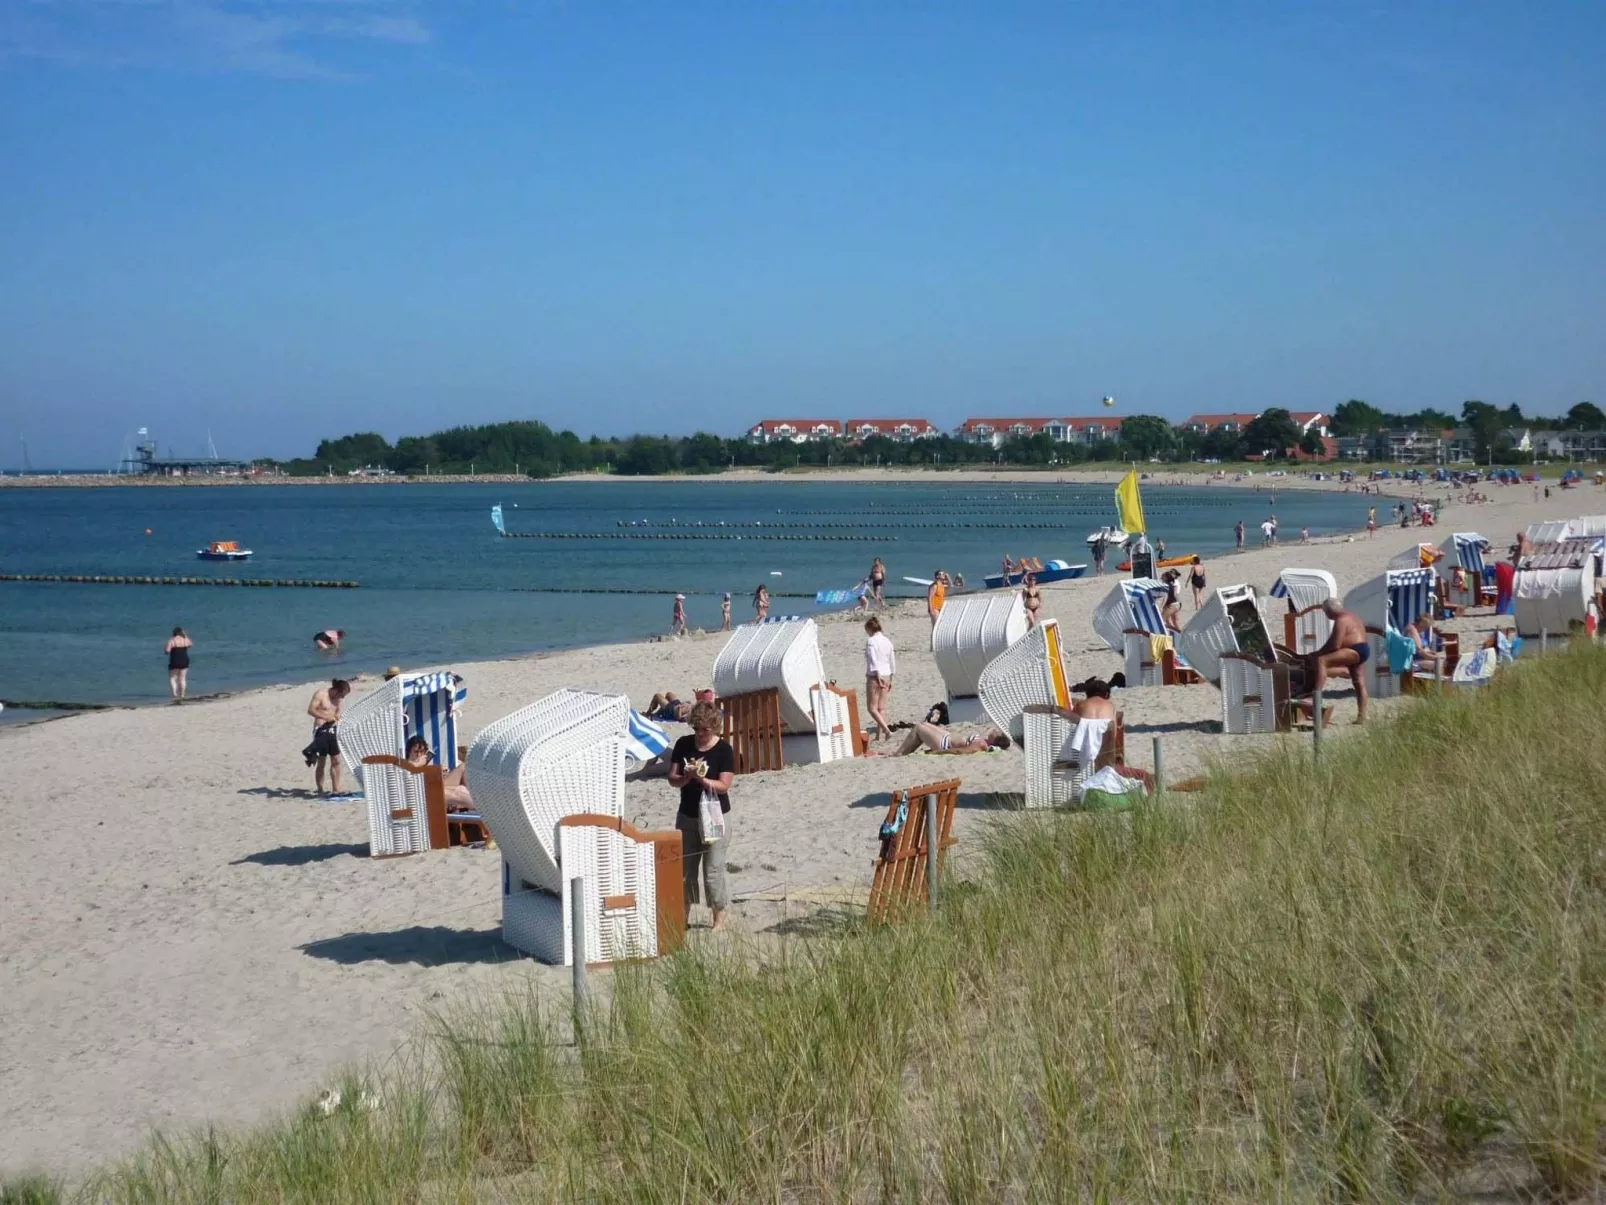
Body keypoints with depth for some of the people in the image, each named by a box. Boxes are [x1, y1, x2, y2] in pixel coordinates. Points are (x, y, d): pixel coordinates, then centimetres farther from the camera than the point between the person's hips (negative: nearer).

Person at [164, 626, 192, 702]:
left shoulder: (172, 640, -11)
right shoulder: (186, 640, 3)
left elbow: (167, 651, -16)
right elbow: (191, 645, 24)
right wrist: (186, 636, 26)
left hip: (175, 662, -4)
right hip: (184, 661, 4)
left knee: (172, 678, 5)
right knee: (182, 679, 12)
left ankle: (175, 695, -13)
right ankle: (181, 696, 13)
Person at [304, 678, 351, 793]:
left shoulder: (337, 698, 11)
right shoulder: (320, 694, -10)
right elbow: (310, 710, -16)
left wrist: (337, 717, 2)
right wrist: (326, 717, -22)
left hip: (332, 731, 7)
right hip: (321, 731, -7)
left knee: (336, 761, 7)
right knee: (322, 762, -3)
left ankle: (336, 790, 13)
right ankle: (320, 791, 3)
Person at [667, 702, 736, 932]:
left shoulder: (724, 751, -10)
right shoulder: (683, 745, 1)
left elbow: (724, 786, -14)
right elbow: (672, 779, 2)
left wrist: (701, 778, -28)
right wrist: (685, 777, -20)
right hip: (687, 816, 4)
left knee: (713, 869, -3)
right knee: (685, 867, 10)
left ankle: (719, 919, 6)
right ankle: (684, 915, 20)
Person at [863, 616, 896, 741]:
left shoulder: (871, 641, -10)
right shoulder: (887, 641, 11)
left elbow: (873, 660, -17)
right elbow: (892, 662, 14)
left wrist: (878, 676, -16)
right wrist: (890, 679, 20)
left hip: (875, 676, -7)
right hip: (886, 676, 7)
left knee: (872, 707, -3)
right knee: (881, 707, 9)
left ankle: (886, 729, -17)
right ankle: (879, 735, 9)